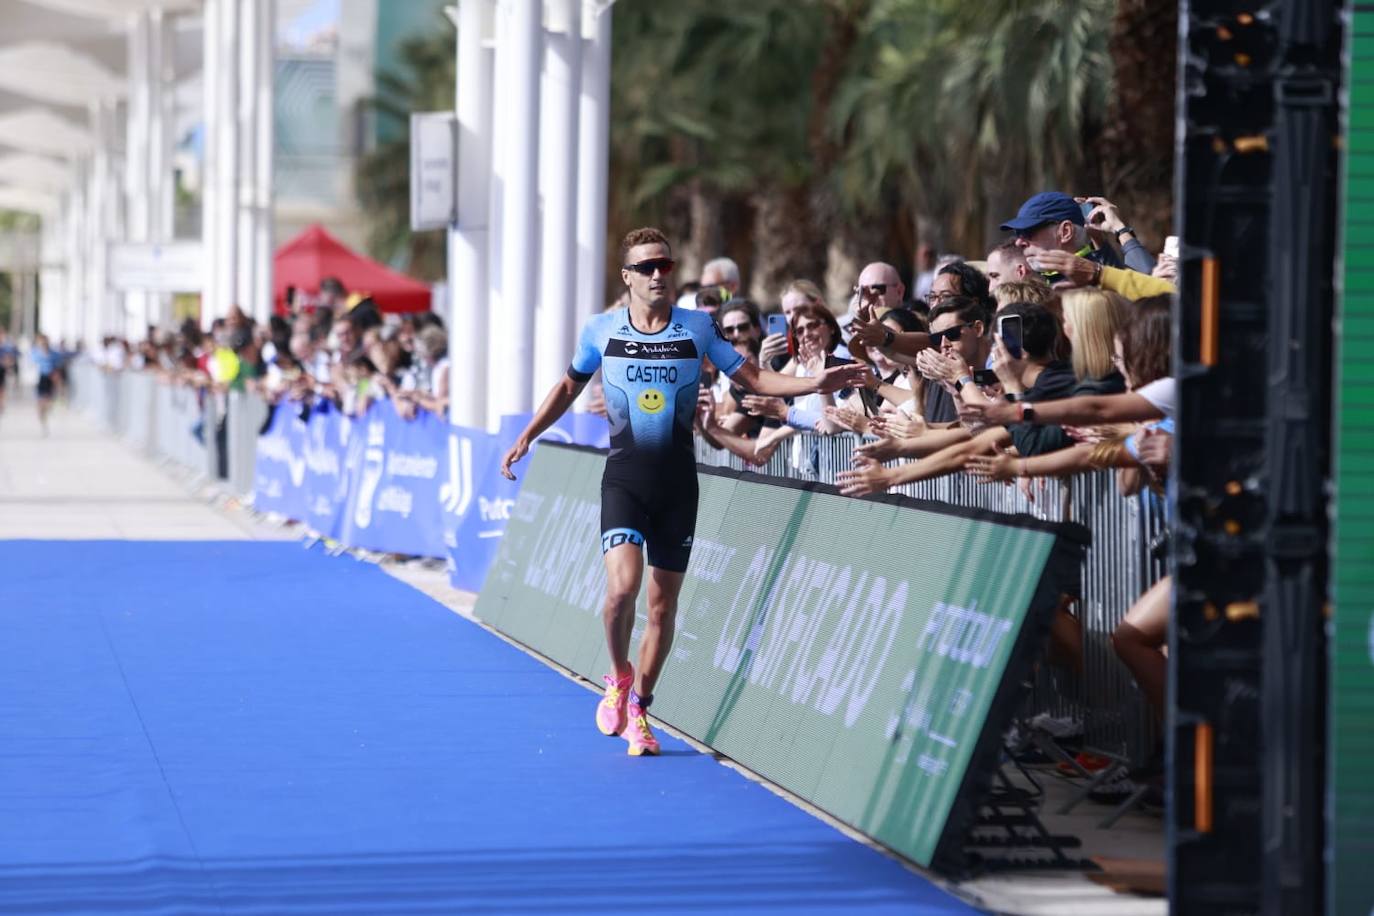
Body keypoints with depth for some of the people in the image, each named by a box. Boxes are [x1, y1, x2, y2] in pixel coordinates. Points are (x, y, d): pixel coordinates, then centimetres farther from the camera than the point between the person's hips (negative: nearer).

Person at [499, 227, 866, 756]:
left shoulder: (698, 328, 1)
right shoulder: (600, 331, 1)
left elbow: (752, 378, 7)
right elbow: (570, 385, 18)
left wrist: (815, 384, -7)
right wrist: (527, 437, 13)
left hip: (677, 482, 1)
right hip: (624, 478, -1)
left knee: (663, 602, 4)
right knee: (622, 584, -21)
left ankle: (638, 708, 21)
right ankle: (619, 677, 7)